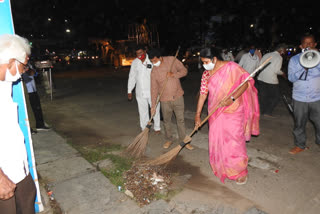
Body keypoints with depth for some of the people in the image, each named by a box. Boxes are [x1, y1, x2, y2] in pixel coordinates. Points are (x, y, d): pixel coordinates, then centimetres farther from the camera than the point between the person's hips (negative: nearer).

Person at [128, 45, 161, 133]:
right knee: (142, 111, 11)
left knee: (155, 110, 8)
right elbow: (132, 77, 11)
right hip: (140, 92, 4)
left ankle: (157, 127, 27)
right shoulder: (134, 62, 6)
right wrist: (129, 91, 10)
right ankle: (144, 128, 25)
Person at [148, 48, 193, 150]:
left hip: (178, 96, 0)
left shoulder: (172, 60, -6)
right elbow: (154, 89, -3)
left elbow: (184, 70, -1)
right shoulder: (153, 71, -6)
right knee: (166, 121, 12)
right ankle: (169, 140, 32)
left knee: (181, 120, 7)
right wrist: (153, 105, -5)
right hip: (165, 100, 0)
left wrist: (173, 74, -20)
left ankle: (183, 140, 22)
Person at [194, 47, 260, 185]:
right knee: (217, 140, 11)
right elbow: (202, 95, 5)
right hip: (215, 113, 5)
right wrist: (197, 115, 3)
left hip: (233, 111, -5)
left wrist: (232, 98, -25)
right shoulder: (206, 74, 4)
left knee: (234, 141, 0)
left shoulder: (231, 67, -12)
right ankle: (221, 168, 32)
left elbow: (245, 83, -11)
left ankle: (241, 172, 20)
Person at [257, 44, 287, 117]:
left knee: (262, 96, 15)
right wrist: (282, 73, 5)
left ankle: (261, 111, 21)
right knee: (276, 97, 11)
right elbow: (277, 70, -13)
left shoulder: (266, 55, 12)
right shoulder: (279, 57, -6)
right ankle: (268, 112, 10)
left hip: (261, 78, 6)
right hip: (271, 80, -6)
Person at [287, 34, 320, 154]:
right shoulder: (294, 59, 4)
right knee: (299, 123, 7)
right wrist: (304, 68, -19)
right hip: (299, 98, 0)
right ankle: (300, 145, 24)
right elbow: (291, 77, -6)